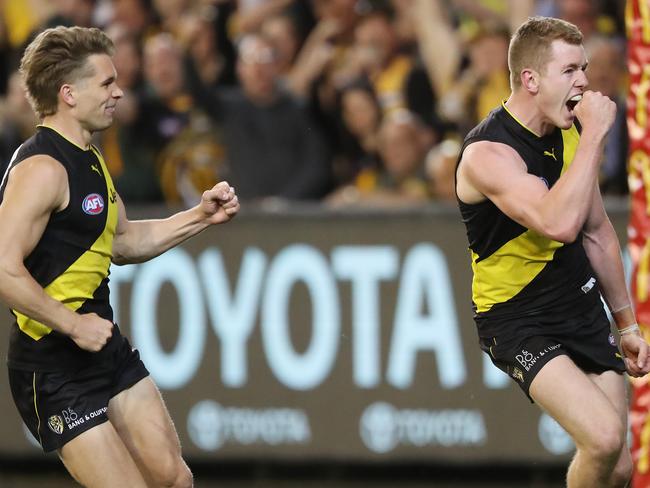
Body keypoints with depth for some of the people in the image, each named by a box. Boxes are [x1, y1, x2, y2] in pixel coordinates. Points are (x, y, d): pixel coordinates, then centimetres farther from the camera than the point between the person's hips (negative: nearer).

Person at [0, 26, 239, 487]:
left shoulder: (88, 159, 12)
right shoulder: (43, 168, -20)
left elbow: (122, 241, 25)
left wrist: (199, 216, 15)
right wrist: (73, 325, -23)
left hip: (104, 344, 10)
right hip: (53, 368, -10)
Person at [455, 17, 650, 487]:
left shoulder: (571, 134, 4)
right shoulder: (488, 153, -21)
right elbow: (559, 223, -38)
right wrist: (595, 135, -32)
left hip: (583, 307, 7)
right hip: (519, 321, -7)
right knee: (604, 437, -26)